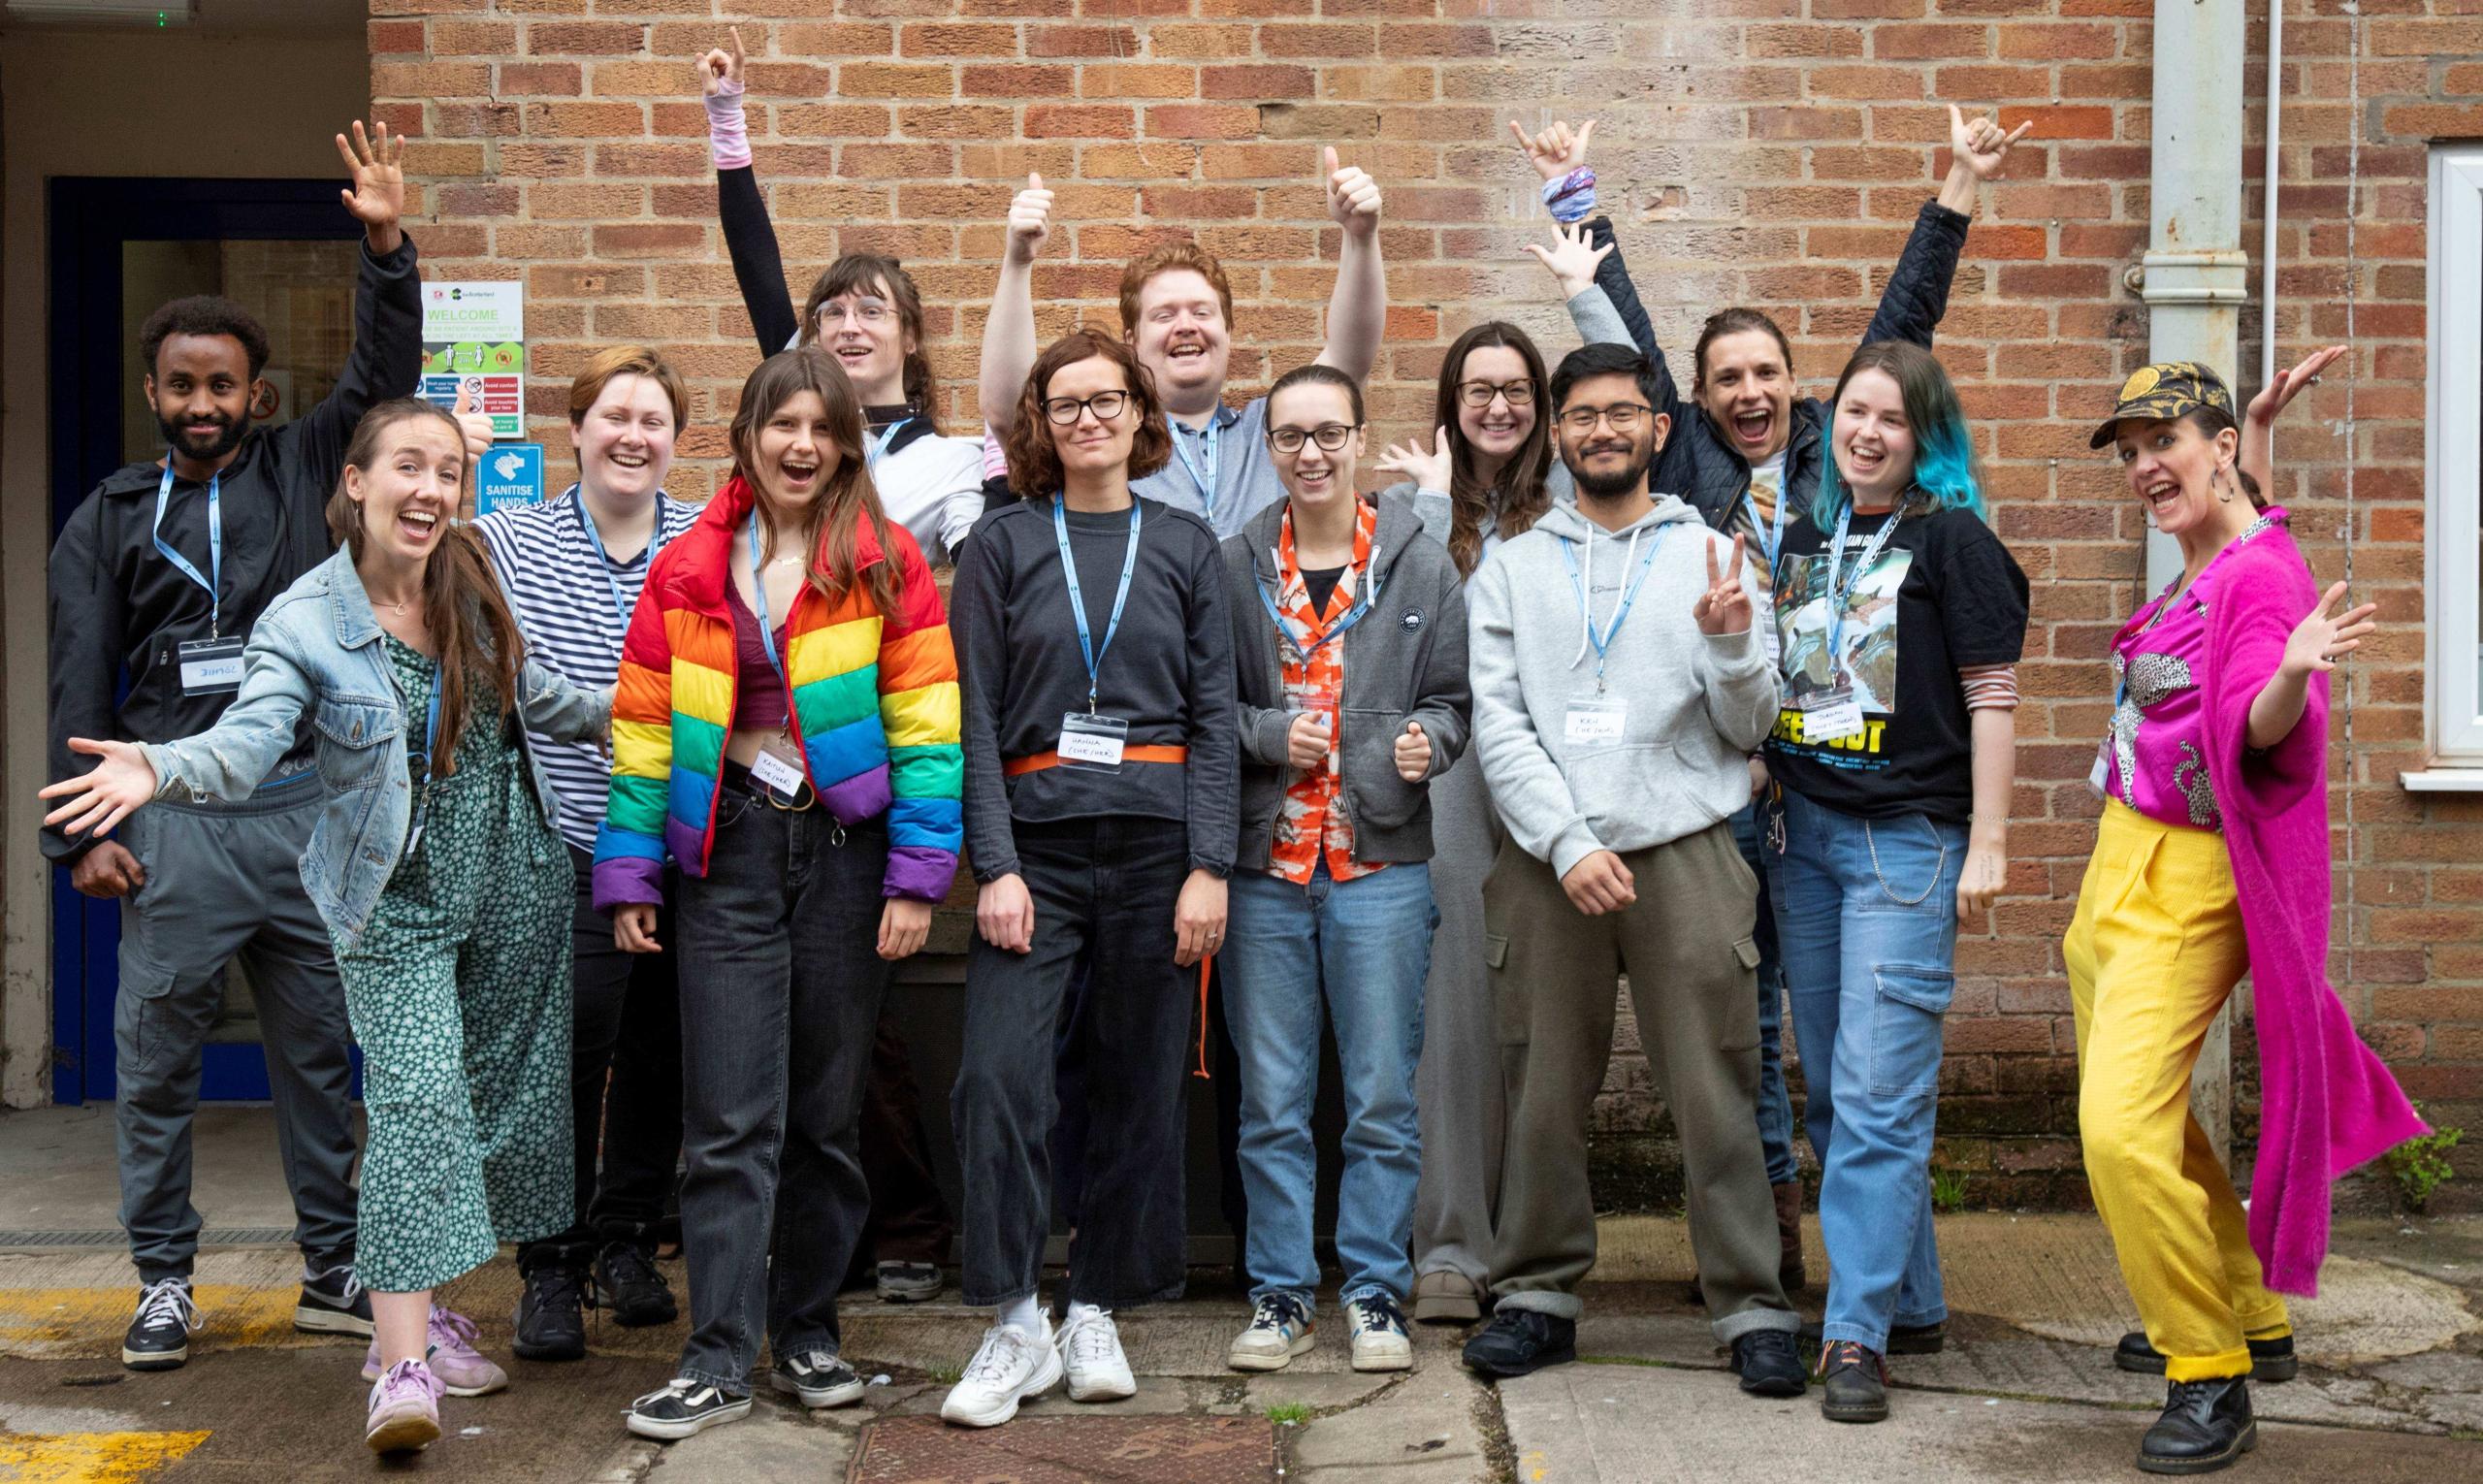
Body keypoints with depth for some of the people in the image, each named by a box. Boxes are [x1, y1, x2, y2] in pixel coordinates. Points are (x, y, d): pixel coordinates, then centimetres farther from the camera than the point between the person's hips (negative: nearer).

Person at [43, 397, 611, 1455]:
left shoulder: (469, 582, 1)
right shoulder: (304, 624, -13)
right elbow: (244, 744, -28)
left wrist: (613, 716, 32)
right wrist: (161, 769, -48)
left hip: (512, 882, 5)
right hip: (396, 901, -5)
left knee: (497, 1096, 8)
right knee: (415, 1100, -16)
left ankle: (415, 1305, 24)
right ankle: (404, 1365, -16)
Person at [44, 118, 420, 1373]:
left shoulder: (296, 469, 9)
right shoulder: (108, 520, 8)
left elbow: (382, 376, 1)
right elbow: (81, 689, 5)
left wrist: (386, 249, -13)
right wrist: (84, 831, -3)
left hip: (307, 809, 1)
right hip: (175, 821, -1)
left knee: (320, 1051, 9)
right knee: (156, 1060, 2)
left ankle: (332, 1270, 19)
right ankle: (164, 1280, 15)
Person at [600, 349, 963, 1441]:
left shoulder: (884, 563, 1)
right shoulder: (688, 570, 6)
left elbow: (927, 721, -3)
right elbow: (644, 727, 7)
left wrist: (917, 874, -10)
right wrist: (629, 877, 2)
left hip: (846, 845, 0)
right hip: (730, 850, 1)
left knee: (826, 1112, 8)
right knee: (730, 1118, -3)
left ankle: (807, 1332, 22)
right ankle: (719, 1360, 2)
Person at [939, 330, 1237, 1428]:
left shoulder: (1185, 547, 9)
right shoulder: (1004, 544, 6)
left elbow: (1214, 716, 5)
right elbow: (976, 715, 1)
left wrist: (1208, 866, -5)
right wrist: (997, 865, -9)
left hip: (1156, 840, 1)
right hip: (1037, 840, -1)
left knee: (1142, 1082, 5)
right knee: (997, 1072, -13)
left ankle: (1096, 1312, 19)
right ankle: (1016, 1325, -2)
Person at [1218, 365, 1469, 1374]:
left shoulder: (1423, 567, 5)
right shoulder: (1234, 568, 5)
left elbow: (1451, 697, 8)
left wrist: (1426, 740, -13)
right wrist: (1271, 734, -12)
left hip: (1381, 865, 0)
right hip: (1265, 867, 1)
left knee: (1382, 1095, 3)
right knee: (1271, 1100, 7)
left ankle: (1377, 1292, 15)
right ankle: (1281, 1292, 18)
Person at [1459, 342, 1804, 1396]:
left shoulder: (1709, 557, 10)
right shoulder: (1510, 570, 11)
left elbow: (1750, 728, 5)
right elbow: (1498, 727, 2)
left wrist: (1731, 646, -15)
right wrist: (1569, 843, -10)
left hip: (1683, 854, -1)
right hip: (1548, 862, 1)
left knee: (1714, 1091, -2)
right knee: (1544, 1092, 4)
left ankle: (1752, 1309, 6)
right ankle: (1538, 1296, 16)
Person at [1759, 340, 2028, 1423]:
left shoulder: (1952, 540, -4)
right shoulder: (1801, 537, 13)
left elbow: (1991, 697, -6)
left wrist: (1987, 844, -10)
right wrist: (1763, 792, 10)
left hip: (1906, 843, -7)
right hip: (1803, 835, 7)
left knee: (1878, 1096, -10)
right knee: (1834, 1091, 12)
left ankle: (1858, 1334, -6)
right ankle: (1912, 1301, 24)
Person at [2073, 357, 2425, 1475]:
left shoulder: (2263, 574, -14)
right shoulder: (2201, 570, 11)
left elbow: (2262, 732, -26)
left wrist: (2294, 673, -45)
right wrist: (2262, 422, 30)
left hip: (2182, 888, -10)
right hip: (2118, 870, 10)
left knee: (2123, 1129, -20)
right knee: (2136, 1123, 18)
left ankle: (2213, 1381, -9)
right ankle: (2251, 1318, 34)